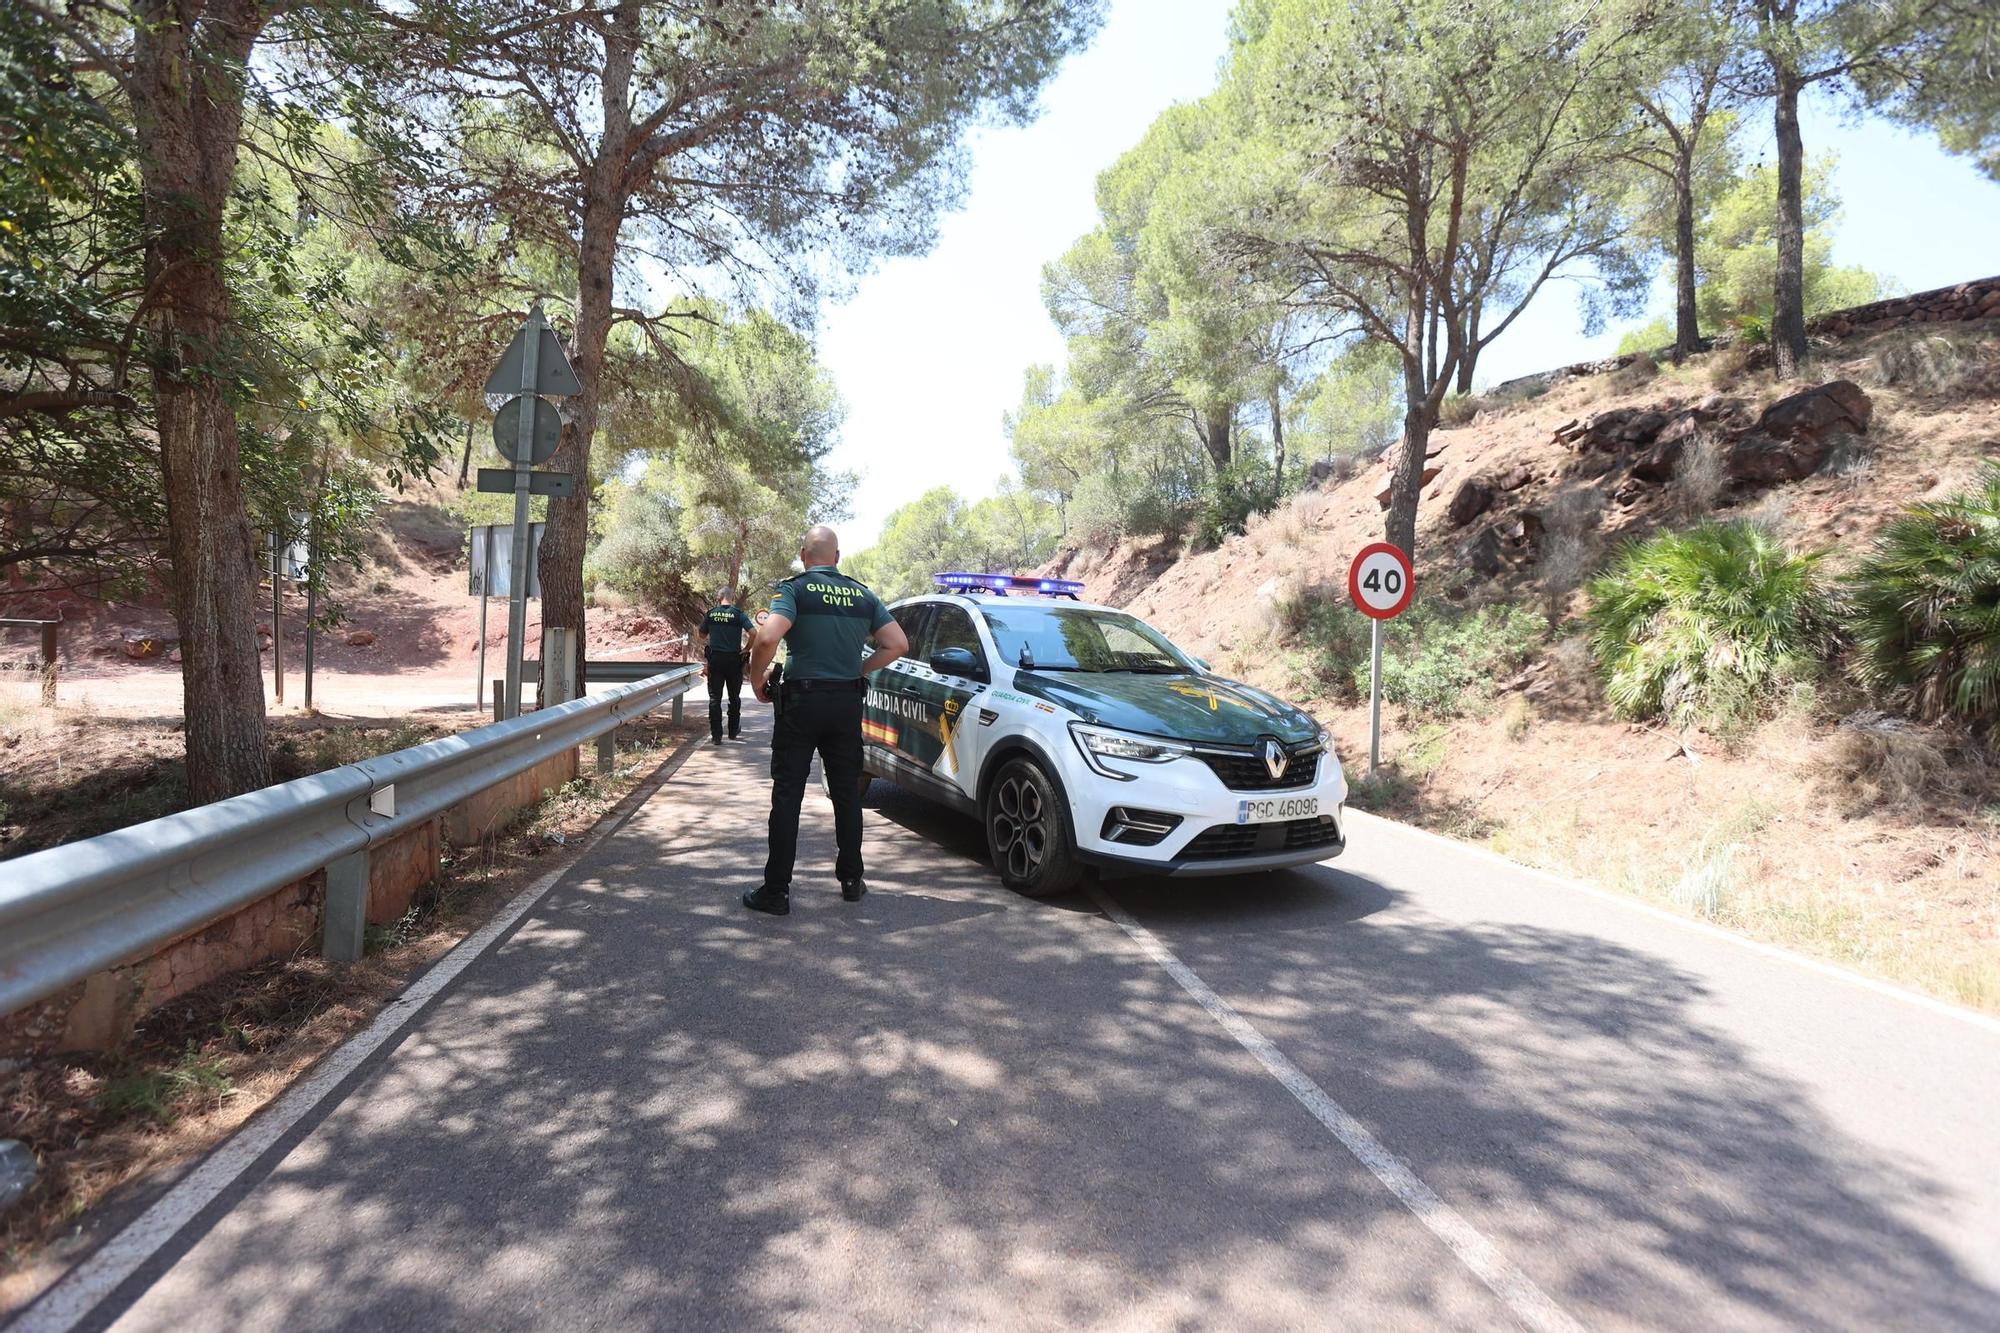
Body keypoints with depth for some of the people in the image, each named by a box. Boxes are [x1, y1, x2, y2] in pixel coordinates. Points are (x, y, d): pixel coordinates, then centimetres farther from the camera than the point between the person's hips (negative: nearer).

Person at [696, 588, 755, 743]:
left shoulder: (710, 613, 2)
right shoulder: (738, 614, -6)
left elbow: (702, 635, 12)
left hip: (715, 659, 1)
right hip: (733, 659, -1)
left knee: (714, 697, 3)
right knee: (734, 697, 14)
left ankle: (716, 735, 0)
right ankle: (733, 731, 25)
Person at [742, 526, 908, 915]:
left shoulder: (794, 589, -7)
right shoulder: (863, 595, 7)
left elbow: (767, 638, -23)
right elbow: (898, 643, 5)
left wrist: (756, 679, -7)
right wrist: (860, 669, 12)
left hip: (802, 700, -4)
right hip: (848, 703, 4)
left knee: (787, 794, 2)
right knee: (847, 792, 14)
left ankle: (776, 890, 4)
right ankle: (851, 879, 23)